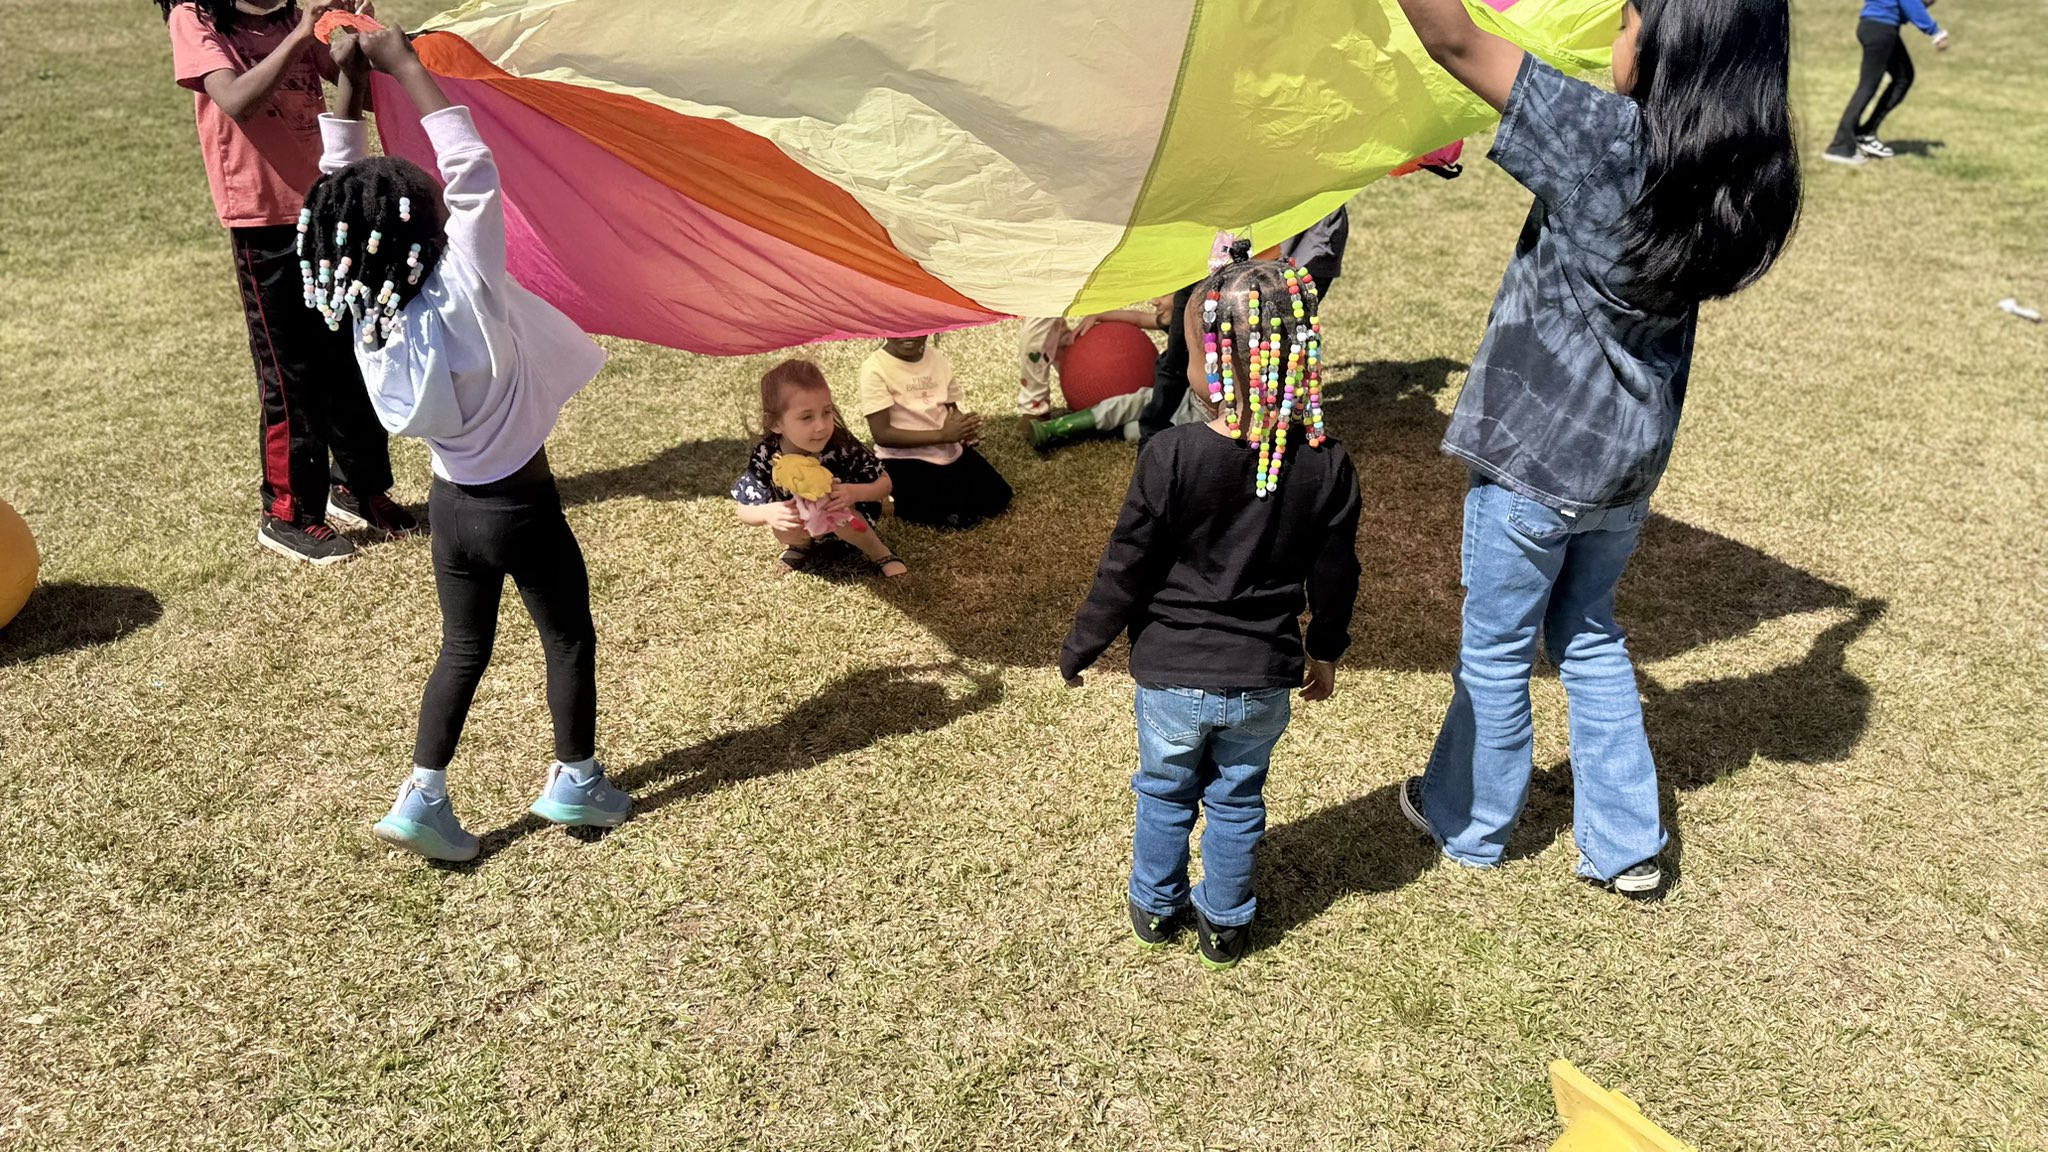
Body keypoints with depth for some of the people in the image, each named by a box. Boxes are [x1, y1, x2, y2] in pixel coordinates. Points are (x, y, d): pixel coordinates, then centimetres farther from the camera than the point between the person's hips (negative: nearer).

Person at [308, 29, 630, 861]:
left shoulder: (363, 304, -9)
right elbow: (472, 169, -23)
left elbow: (343, 194, 1)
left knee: (463, 649, 20)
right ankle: (574, 781, 29)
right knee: (569, 638, 15)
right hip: (520, 506, -5)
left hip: (452, 504, 5)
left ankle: (423, 797, 18)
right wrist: (404, 66, -15)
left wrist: (350, 88, 2)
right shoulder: (464, 288, -25)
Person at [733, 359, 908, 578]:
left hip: (840, 513, -1)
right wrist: (768, 513, -41)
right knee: (786, 532, -29)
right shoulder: (765, 456, -28)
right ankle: (801, 545, 9)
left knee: (840, 516, -33)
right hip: (799, 522, 1)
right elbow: (745, 510, -17)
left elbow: (884, 483, -19)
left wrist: (855, 492, -41)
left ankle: (881, 554, -4)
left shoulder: (842, 445, -32)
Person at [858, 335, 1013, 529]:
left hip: (950, 450, 6)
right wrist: (943, 434, -26)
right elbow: (882, 434, -21)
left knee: (998, 496, -3)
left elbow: (952, 408, 10)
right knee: (959, 515, -17)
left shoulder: (938, 358, 2)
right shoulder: (875, 369, -17)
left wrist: (966, 428, -15)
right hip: (907, 461, -6)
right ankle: (897, 500, 6)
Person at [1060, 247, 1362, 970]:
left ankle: (1155, 907, 38)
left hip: (1172, 673, -2)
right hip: (1264, 677, 2)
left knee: (1165, 793, 21)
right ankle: (1225, 922, 35)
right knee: (1237, 801, 21)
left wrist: (1080, 647, 0)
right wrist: (1324, 650, 18)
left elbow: (1126, 568, -14)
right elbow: (1334, 575, 1)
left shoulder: (1172, 456, -21)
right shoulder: (1326, 465, -11)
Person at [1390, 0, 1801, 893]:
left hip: (1536, 452, -6)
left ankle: (1468, 822, 34)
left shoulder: (1608, 140, -25)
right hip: (1631, 455, 7)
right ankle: (1625, 843, 30)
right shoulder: (1739, 169, -6)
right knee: (1590, 635, 24)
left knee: (1496, 646, 14)